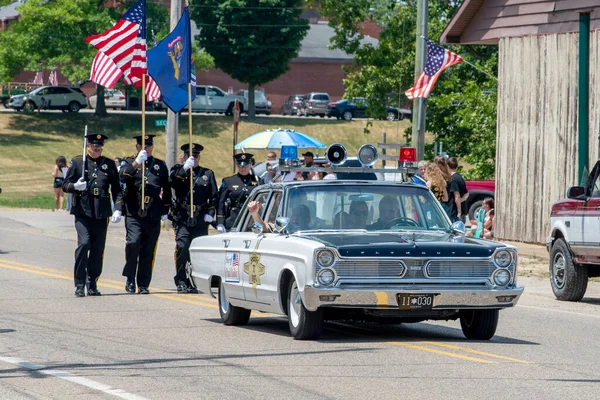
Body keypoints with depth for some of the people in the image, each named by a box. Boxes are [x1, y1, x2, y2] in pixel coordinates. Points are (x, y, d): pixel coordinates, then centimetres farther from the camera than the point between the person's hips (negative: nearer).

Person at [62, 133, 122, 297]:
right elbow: (65, 185, 6)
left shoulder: (109, 164, 12)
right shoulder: (77, 162, 6)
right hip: (82, 211, -3)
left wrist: (118, 210, 1)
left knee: (98, 249, 3)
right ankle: (79, 285, -11)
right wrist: (76, 186, -16)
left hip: (101, 214, 3)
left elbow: (117, 190, 13)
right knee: (84, 244, -16)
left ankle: (92, 284, 15)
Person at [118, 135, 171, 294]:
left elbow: (166, 189, 20)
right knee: (133, 242, -18)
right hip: (134, 211, -2)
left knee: (148, 250, 3)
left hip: (153, 214, 2)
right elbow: (123, 177, -13)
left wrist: (165, 211, 15)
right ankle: (130, 279, -2)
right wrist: (136, 163, -23)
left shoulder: (160, 165, 15)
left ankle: (143, 284, 11)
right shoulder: (130, 162, 8)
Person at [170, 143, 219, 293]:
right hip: (182, 217, -2)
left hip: (200, 219, 2)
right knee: (182, 247, -13)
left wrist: (210, 213, 2)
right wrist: (185, 168, -18)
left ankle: (194, 282, 4)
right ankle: (181, 281, -6)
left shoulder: (208, 173, 16)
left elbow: (214, 196, 14)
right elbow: (172, 182, -10)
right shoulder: (178, 170, 12)